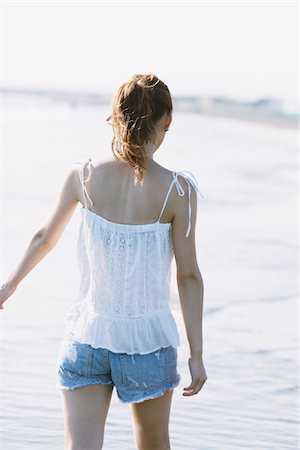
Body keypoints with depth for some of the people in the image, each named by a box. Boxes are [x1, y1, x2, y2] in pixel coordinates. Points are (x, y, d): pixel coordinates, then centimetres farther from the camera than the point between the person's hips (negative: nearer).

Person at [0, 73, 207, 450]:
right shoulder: (178, 189, -14)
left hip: (86, 338, 1)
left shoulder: (83, 176, -7)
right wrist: (196, 355, -3)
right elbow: (189, 276, -10)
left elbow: (45, 238, 8)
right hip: (149, 342, -1)